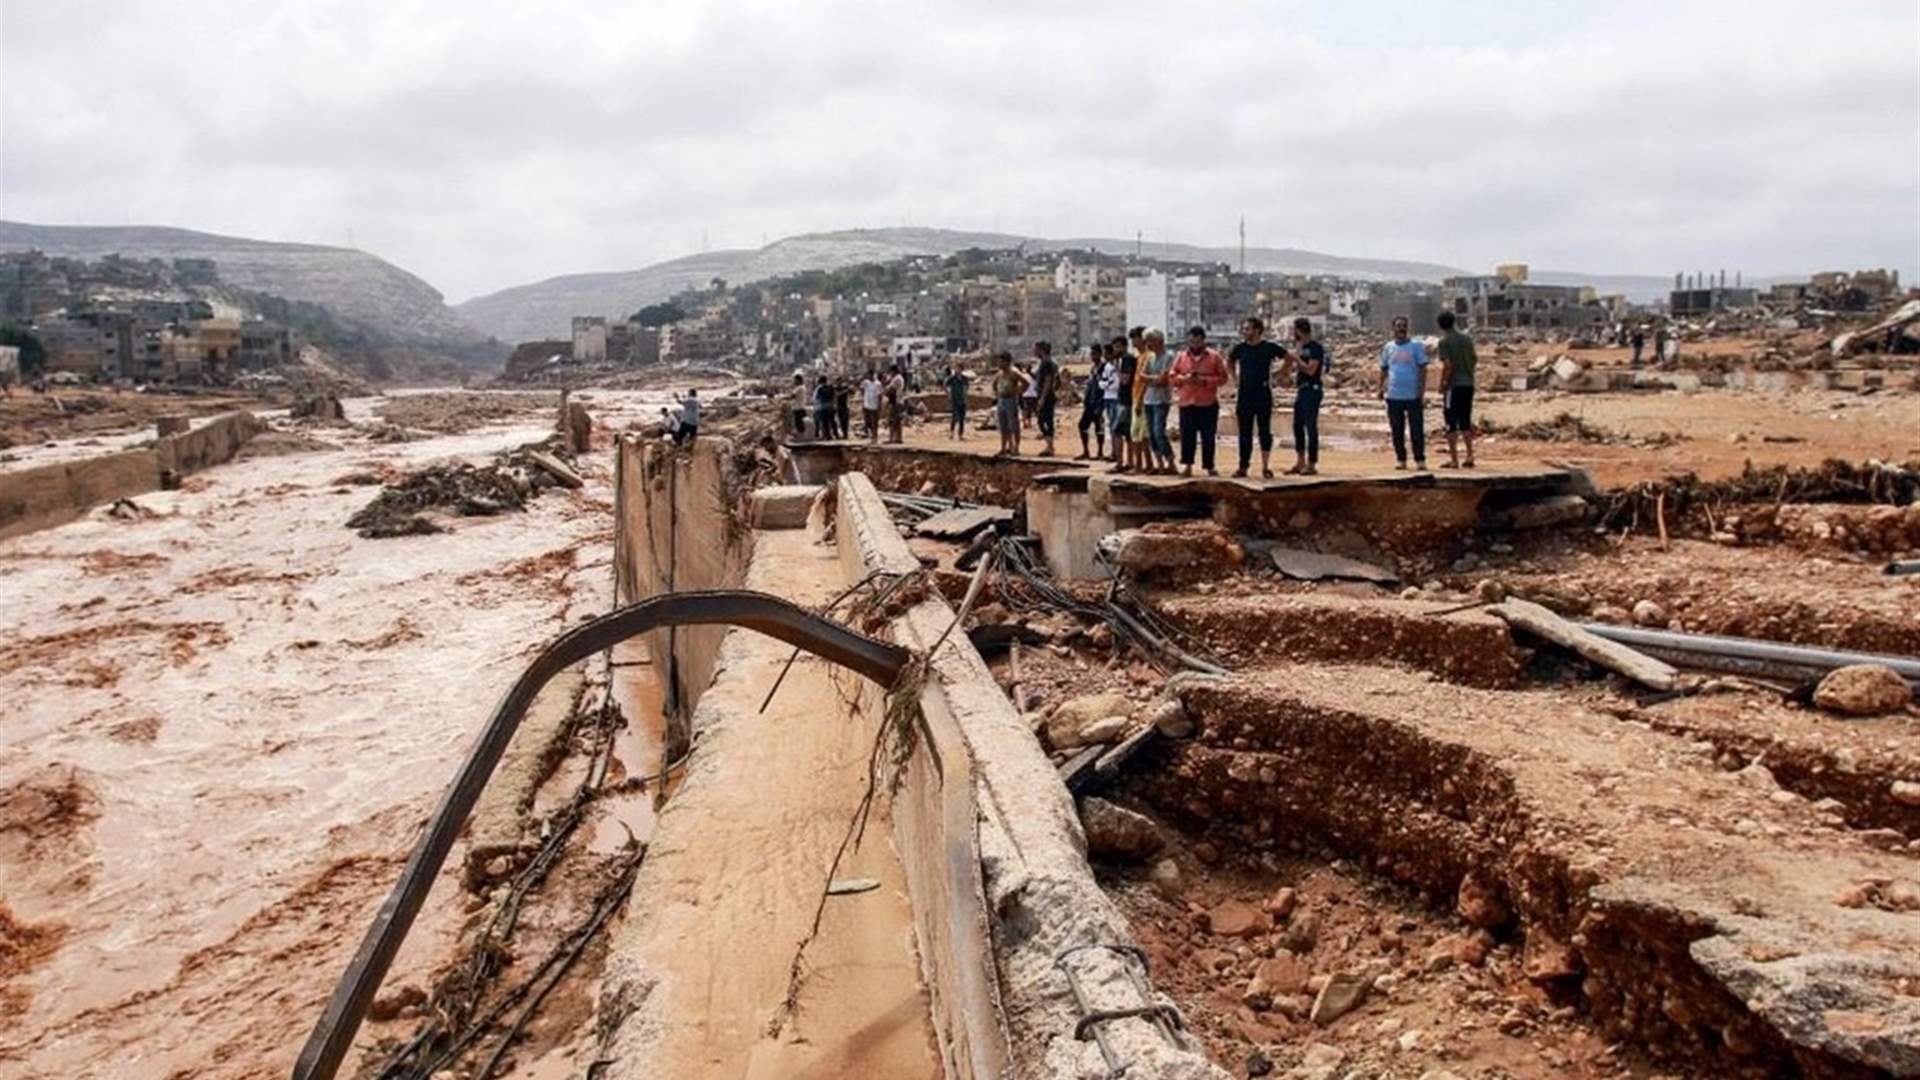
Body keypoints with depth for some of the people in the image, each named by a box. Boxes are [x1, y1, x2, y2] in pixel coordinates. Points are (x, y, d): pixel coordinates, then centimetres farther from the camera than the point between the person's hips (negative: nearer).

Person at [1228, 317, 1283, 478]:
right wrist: (1235, 378, 13)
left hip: (1263, 394, -3)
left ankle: (1266, 467, 5)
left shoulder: (1269, 347, -5)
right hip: (1244, 394, 3)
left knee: (1264, 430, 0)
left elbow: (1288, 358, 6)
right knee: (1244, 432, 5)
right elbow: (1229, 361, 23)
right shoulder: (1240, 348, 4)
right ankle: (1243, 466, 11)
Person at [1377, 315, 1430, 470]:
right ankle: (1401, 459, 15)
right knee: (1397, 430, 6)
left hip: (1413, 395, -3)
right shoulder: (1387, 348, 10)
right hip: (1393, 396, 3)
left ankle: (1420, 460, 2)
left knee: (1417, 429, -3)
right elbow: (1384, 369, 15)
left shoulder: (1416, 346, 1)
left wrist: (1422, 390, -10)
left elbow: (1422, 369, -1)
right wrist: (1381, 388, 2)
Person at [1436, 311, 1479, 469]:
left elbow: (1447, 365, -17)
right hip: (1468, 385, 6)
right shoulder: (1466, 339, 10)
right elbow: (1475, 359, 15)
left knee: (1451, 424, 0)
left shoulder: (1444, 341, -9)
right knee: (1465, 422, 14)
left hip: (1453, 386, -6)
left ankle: (1454, 459, 0)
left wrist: (1442, 384, -8)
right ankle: (1470, 456, 10)